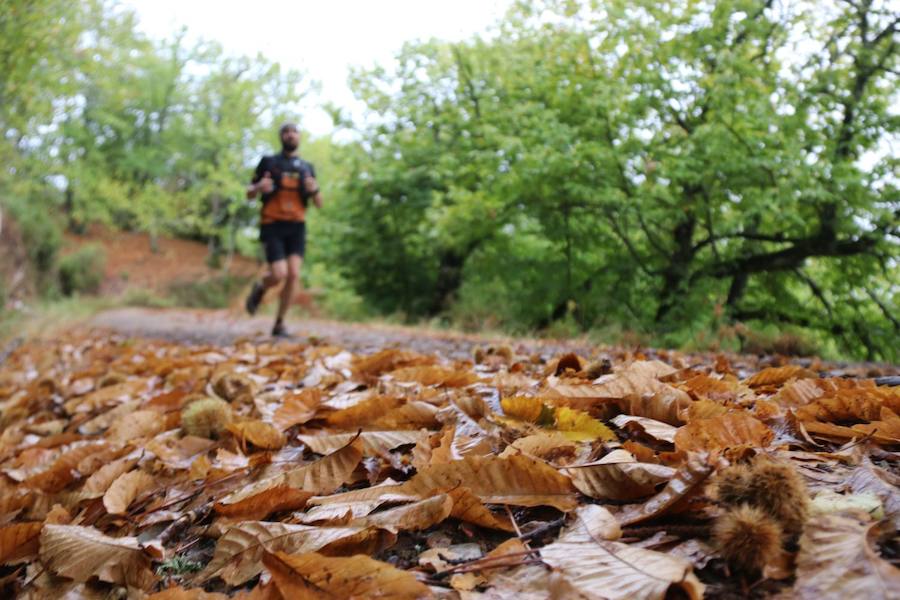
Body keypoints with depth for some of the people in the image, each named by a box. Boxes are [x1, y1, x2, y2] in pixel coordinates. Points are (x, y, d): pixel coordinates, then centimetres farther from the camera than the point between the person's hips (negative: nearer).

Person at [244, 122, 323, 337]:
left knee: (293, 275, -10)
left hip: (297, 227, 3)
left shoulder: (307, 168, 16)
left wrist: (314, 190, -8)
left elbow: (319, 204, 14)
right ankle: (260, 288, 20)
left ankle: (279, 324, 3)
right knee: (279, 274, -16)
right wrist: (259, 187, -14)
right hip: (272, 226, -3)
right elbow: (249, 194, 9)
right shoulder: (268, 162, 8)